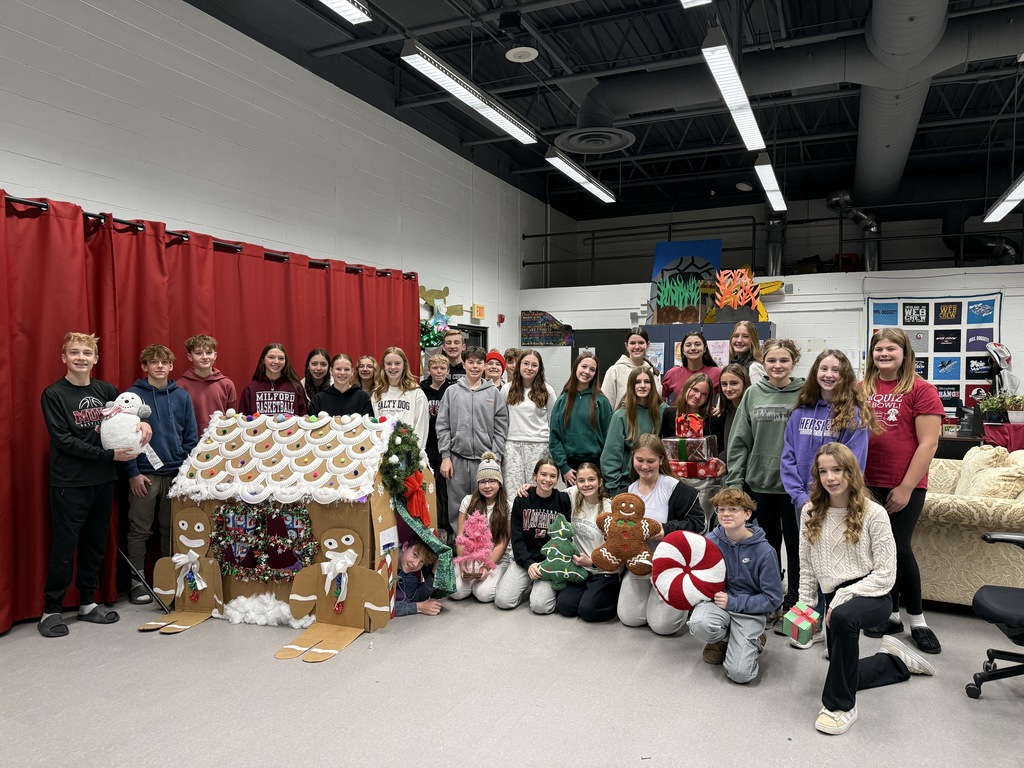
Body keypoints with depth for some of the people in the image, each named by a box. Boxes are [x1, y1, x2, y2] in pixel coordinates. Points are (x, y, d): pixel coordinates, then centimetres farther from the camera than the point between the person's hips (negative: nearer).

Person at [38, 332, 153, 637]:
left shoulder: (106, 390, 6)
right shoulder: (54, 395, -7)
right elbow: (63, 441, -13)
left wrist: (142, 422, -2)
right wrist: (109, 455, -18)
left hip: (103, 480, 5)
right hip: (69, 483, -5)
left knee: (96, 544, 13)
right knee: (64, 547, 1)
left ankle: (88, 603, 26)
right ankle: (51, 610, 15)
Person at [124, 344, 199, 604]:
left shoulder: (182, 397, 6)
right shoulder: (133, 396, -2)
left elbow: (191, 437, 7)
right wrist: (132, 472, -10)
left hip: (176, 473, 3)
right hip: (143, 474, -3)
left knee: (172, 529, 11)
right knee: (139, 530, 6)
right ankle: (137, 582, 17)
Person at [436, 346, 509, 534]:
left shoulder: (494, 393, 5)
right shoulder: (452, 391, 6)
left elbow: (501, 428, 4)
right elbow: (443, 426, 4)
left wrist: (496, 457, -2)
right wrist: (445, 456, -2)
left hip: (485, 459, 0)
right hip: (458, 457, 0)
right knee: (457, 505, 5)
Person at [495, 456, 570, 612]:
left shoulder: (563, 501, -1)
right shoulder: (522, 500, 1)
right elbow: (517, 537, 1)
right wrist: (528, 563, -14)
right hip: (525, 557, 2)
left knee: (540, 605, -23)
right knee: (502, 600, -16)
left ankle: (548, 586, 10)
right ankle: (530, 586, 12)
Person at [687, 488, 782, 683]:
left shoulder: (764, 551, -14)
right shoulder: (710, 541, -8)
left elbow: (773, 599, -8)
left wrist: (734, 602, -16)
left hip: (750, 610, -2)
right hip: (717, 600, 2)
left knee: (739, 673, -20)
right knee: (699, 624, -33)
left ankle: (753, 640, 15)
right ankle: (724, 639, 4)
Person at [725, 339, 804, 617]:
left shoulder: (805, 394, -4)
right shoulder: (753, 394, 2)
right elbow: (739, 441, 3)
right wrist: (734, 480, -1)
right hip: (759, 482, 3)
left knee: (795, 545, 8)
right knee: (766, 544, 15)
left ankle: (792, 606, 21)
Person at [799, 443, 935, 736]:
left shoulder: (873, 514, -11)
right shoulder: (810, 513, 1)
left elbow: (885, 574, -12)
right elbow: (807, 567, 9)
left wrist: (843, 596, -20)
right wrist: (804, 607, 4)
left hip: (870, 596, -5)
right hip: (835, 600, 5)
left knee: (843, 617, -40)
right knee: (846, 675, 12)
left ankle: (840, 705, -22)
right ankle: (897, 661, 42)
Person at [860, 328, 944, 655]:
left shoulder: (920, 389, -6)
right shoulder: (862, 389, 7)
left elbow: (928, 443, -9)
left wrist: (905, 487, -12)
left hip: (905, 486, -4)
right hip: (867, 484, 4)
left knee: (898, 547, -1)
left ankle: (917, 620, 17)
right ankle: (891, 614, 24)